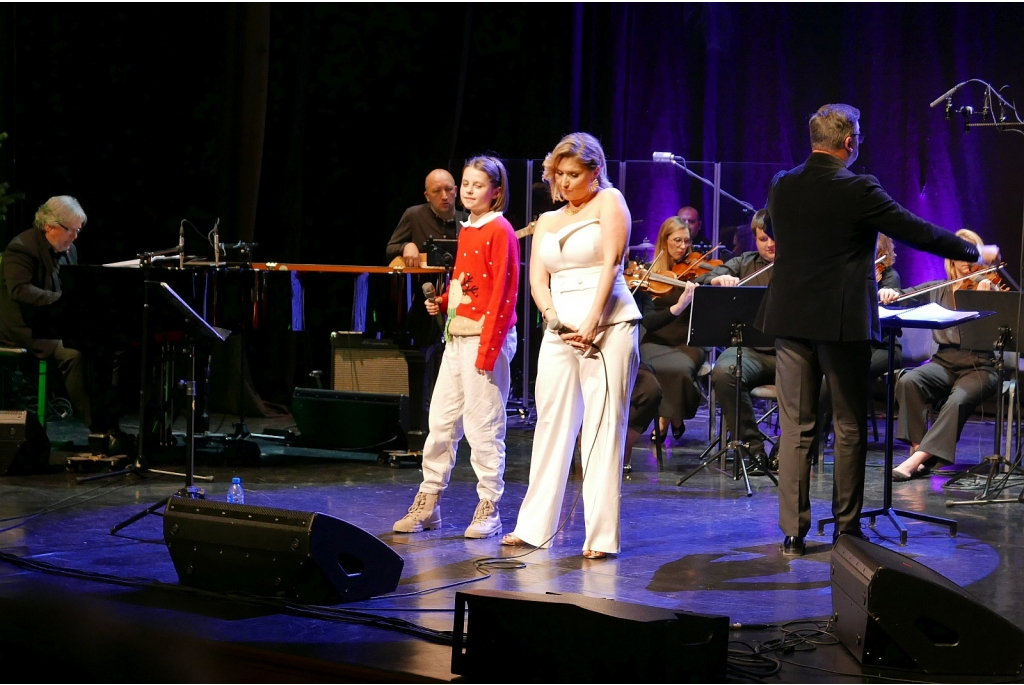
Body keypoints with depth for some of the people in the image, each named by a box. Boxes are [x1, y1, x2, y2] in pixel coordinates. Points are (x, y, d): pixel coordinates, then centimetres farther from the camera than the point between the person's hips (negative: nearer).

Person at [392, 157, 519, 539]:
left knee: (483, 425, -4)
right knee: (441, 419, 9)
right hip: (456, 335, 8)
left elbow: (503, 292, -14)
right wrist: (442, 303, 4)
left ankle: (489, 510, 4)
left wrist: (488, 347, -19)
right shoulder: (466, 231, 15)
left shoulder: (499, 230, -9)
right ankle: (427, 505, 16)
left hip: (486, 335, -8)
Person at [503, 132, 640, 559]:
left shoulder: (609, 201, 4)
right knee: (551, 424, 6)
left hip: (607, 327, -5)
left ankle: (602, 535, -5)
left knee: (602, 428, -6)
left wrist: (590, 324, -16)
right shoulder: (548, 221, 20)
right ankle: (534, 527, 12)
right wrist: (553, 317, -10)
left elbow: (611, 264, -7)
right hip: (560, 330, 5)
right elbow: (537, 279, 10)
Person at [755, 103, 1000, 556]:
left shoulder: (781, 187, 2)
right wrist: (976, 253, 6)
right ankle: (846, 528, 14)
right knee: (850, 428, 8)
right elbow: (917, 233, -8)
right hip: (843, 321, -4)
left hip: (790, 320, 4)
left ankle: (792, 532, 4)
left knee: (795, 427, 6)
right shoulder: (858, 191, -13)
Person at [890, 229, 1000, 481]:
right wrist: (889, 293, -11)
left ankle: (917, 460, -34)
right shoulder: (937, 290, 13)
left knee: (958, 400, -34)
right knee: (908, 381, -28)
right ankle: (918, 448, -24)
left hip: (979, 366, -3)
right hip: (944, 362, 3)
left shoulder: (989, 289, 4)